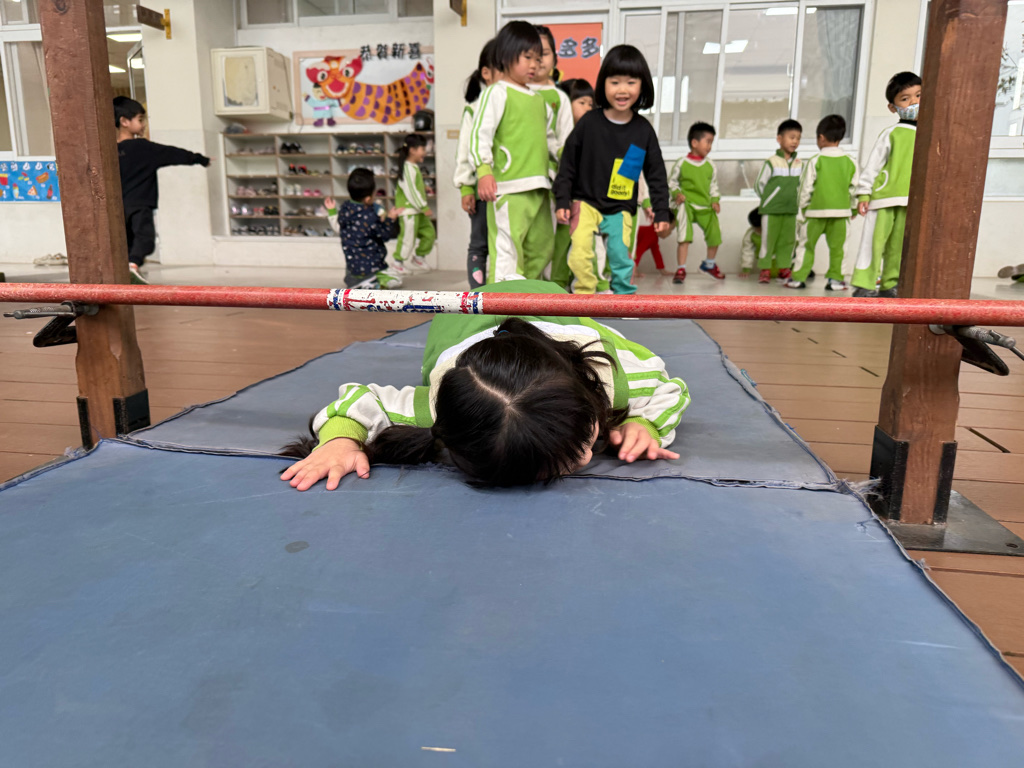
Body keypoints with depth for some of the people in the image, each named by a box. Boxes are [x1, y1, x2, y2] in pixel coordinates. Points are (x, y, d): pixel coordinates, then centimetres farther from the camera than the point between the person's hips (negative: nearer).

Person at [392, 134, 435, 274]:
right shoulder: (408, 168, -17)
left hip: (417, 210, 10)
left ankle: (419, 257, 26)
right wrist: (424, 208, -20)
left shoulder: (414, 167, 15)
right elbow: (410, 191, -22)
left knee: (429, 233, 12)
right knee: (408, 237, -6)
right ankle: (398, 264, 6)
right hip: (408, 210, -10)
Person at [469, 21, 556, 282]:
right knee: (506, 249, -15)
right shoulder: (497, 92, -2)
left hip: (538, 187, 9)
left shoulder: (538, 99, 22)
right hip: (508, 187, -9)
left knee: (541, 248, 14)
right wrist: (484, 170, -22)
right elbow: (480, 133, -11)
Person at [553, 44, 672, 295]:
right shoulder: (589, 122, -6)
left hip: (622, 209, 2)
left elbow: (656, 175, 5)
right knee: (580, 253, -16)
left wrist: (661, 212, 1)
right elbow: (567, 164, -1)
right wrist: (562, 201, -5)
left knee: (621, 257, 3)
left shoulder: (644, 130, -1)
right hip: (586, 202, -2)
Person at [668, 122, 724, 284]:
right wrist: (676, 193, -13)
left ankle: (709, 264, 27)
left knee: (715, 234, 4)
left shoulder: (710, 165, 8)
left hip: (705, 206, 4)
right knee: (684, 237, -12)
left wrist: (715, 200, 2)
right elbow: (672, 181, 4)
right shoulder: (682, 163, -3)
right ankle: (681, 269, -3)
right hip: (686, 205, -4)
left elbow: (713, 185, 15)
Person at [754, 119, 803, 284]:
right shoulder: (771, 162, -7)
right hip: (771, 210, -5)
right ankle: (765, 270, 6)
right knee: (768, 240, -2)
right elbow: (759, 184, -2)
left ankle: (784, 269, 18)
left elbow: (799, 185, 16)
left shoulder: (798, 164, 7)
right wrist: (768, 200, 3)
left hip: (791, 210, 5)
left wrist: (795, 200, 6)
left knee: (788, 240, 8)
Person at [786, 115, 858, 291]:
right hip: (841, 210, 3)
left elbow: (806, 188, -4)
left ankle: (798, 278, 6)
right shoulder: (850, 162, 4)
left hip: (816, 211, -2)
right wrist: (851, 206, 21)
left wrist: (802, 209, 5)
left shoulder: (815, 161, -5)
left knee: (806, 245, 6)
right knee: (837, 246, 8)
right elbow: (853, 188, 8)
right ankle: (835, 278, 8)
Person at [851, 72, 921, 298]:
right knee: (874, 242, -6)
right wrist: (863, 194, -6)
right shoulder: (891, 134, 3)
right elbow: (872, 165, 1)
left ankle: (889, 286, 17)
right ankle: (864, 285, -2)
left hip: (909, 202, 4)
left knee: (898, 246, 8)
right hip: (883, 197, -4)